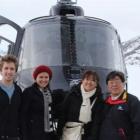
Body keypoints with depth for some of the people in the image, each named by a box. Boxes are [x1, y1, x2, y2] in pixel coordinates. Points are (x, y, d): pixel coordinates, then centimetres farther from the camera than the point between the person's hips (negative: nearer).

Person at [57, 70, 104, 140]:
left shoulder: (98, 99, 0)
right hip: (69, 131, 0)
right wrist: (59, 131, -4)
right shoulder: (73, 94, -1)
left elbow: (97, 121, -2)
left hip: (87, 134, 0)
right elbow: (63, 112, -1)